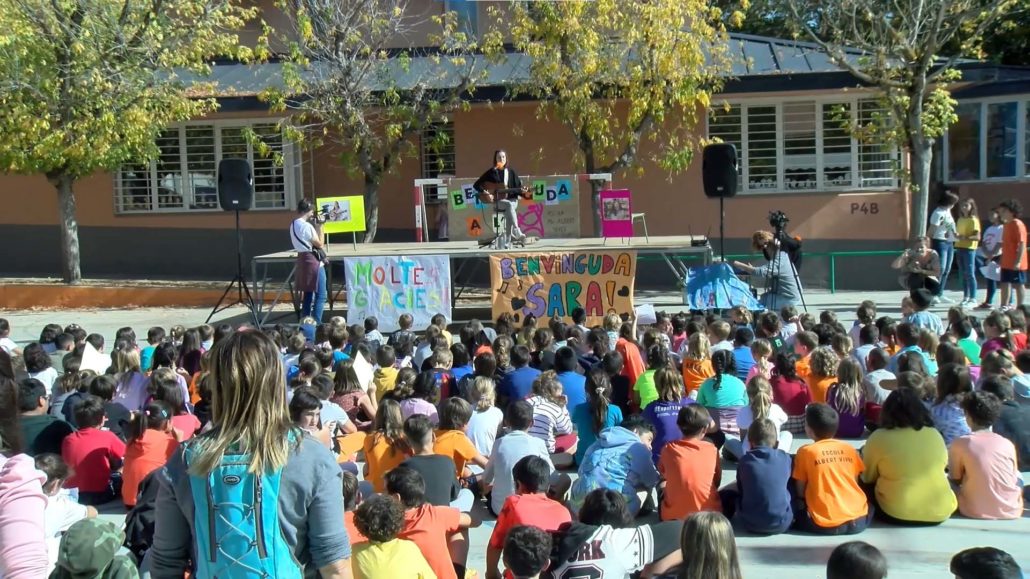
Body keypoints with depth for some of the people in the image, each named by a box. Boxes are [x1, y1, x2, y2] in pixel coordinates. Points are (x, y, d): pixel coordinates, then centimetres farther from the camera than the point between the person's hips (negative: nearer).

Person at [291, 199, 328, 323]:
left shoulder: (293, 225, 9)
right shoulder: (307, 226, -18)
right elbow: (319, 244, -12)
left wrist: (314, 227, 8)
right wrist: (319, 227, -6)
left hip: (302, 260, 9)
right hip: (313, 261, -9)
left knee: (308, 294, 15)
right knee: (320, 296, -4)